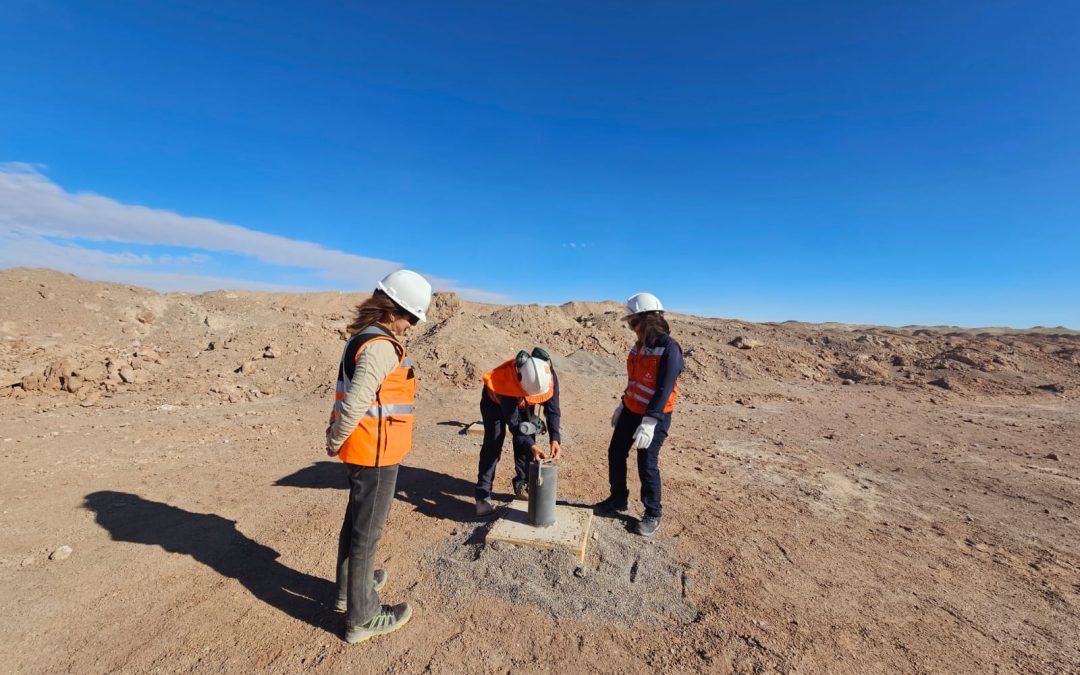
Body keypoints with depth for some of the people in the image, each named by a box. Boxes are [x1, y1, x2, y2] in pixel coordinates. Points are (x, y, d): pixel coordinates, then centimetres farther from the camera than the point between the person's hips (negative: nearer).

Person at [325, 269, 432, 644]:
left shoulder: (361, 337, 8)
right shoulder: (382, 347, -23)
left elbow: (347, 395, 11)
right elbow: (356, 403, -27)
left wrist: (335, 434, 13)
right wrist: (336, 442, -11)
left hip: (361, 452, 10)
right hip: (375, 455, -10)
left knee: (356, 522, 25)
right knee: (367, 531, 6)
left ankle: (350, 587, 45)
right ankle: (362, 616, 25)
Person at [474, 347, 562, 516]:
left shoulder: (549, 376, -33)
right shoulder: (506, 383, -45)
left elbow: (553, 411, -24)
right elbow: (514, 424, -37)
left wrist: (555, 440, -35)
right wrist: (532, 447, -45)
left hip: (523, 403, 4)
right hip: (495, 402, -4)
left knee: (526, 444, 1)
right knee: (492, 446, -11)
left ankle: (522, 486, 19)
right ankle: (483, 497, -1)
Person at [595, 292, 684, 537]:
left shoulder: (669, 348, -20)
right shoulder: (639, 345, 5)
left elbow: (664, 390, -26)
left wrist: (649, 423, -31)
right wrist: (622, 405, 19)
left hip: (655, 417, -8)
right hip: (631, 411, 8)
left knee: (647, 465, 1)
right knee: (615, 454, 13)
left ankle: (652, 515, 23)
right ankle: (618, 499, 34)